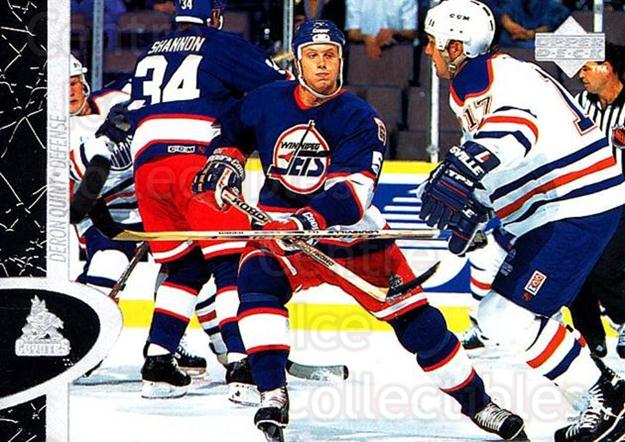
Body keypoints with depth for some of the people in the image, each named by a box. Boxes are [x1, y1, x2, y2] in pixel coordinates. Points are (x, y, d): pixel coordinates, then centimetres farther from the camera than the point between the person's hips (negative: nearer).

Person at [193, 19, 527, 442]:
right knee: (258, 281, -29)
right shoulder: (266, 101, -3)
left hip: (352, 229, -2)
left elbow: (353, 193, -26)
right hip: (279, 225, 2)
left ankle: (477, 403, 10)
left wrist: (311, 219, -41)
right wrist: (224, 164, -1)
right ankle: (273, 398, -27)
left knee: (414, 317, -4)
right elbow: (231, 132, 20)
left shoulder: (360, 119, -13)